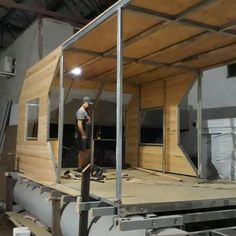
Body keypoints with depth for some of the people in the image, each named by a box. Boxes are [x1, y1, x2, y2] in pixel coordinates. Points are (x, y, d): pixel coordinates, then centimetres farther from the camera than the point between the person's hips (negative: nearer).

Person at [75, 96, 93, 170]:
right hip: (82, 136, -10)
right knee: (82, 151, -2)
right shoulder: (81, 111, -15)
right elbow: (79, 124, -23)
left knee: (88, 150, 14)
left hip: (87, 136, 10)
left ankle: (85, 165, 23)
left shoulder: (86, 111, 17)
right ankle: (80, 167, 6)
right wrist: (83, 135, -24)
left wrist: (88, 135, 21)